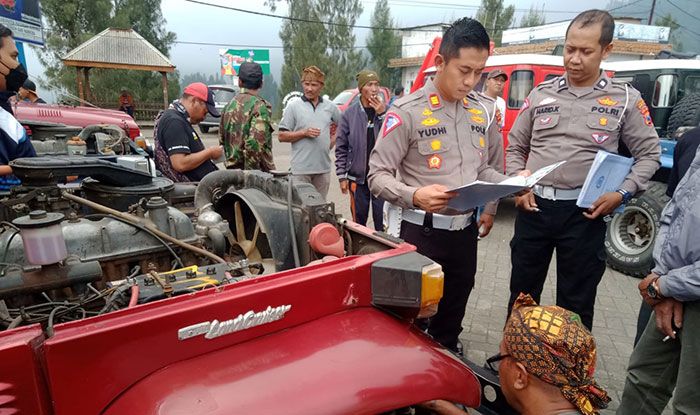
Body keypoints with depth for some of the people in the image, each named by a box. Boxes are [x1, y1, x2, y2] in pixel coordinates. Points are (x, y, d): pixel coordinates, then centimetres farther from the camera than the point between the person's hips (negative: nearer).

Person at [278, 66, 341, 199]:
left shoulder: (330, 106, 9)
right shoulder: (293, 106, 0)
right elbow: (282, 136, -2)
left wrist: (333, 141, 9)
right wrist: (304, 133, -13)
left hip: (324, 168, 3)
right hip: (301, 168, -3)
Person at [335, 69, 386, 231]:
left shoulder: (386, 111, 1)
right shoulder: (350, 114, 1)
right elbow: (341, 148, 3)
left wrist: (382, 115, -14)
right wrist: (342, 176, -1)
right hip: (357, 176, 0)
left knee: (382, 220, 3)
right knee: (359, 219, 11)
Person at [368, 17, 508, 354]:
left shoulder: (481, 112, 7)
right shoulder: (408, 111, -13)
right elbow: (378, 176, -14)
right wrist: (415, 196, -32)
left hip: (465, 230, 6)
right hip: (422, 232, -6)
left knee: (452, 316, 23)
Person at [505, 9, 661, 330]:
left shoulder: (625, 99, 1)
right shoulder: (541, 94, 6)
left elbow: (649, 154, 7)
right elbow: (515, 147, 13)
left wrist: (622, 194, -8)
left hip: (584, 214, -2)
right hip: (534, 207, 2)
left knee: (576, 303, 11)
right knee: (522, 294, 16)